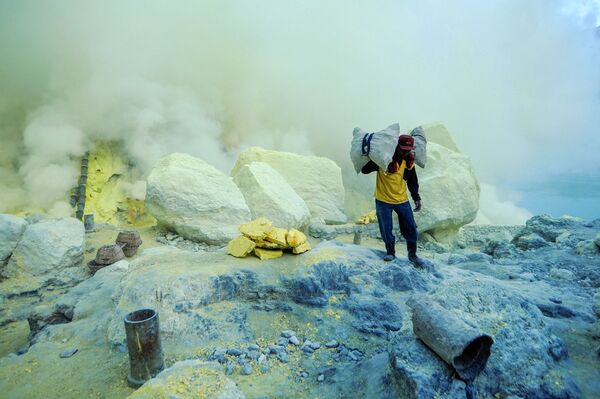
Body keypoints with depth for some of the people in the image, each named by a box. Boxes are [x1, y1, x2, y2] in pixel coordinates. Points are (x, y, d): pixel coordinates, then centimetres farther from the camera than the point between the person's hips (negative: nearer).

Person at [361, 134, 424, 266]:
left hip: (402, 200, 4)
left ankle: (412, 254, 24)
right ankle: (390, 252, 25)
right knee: (386, 229, 1)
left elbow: (413, 181, 11)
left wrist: (416, 198, 5)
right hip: (383, 200, -3)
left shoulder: (409, 161, -1)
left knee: (411, 229, 6)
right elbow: (365, 170, -10)